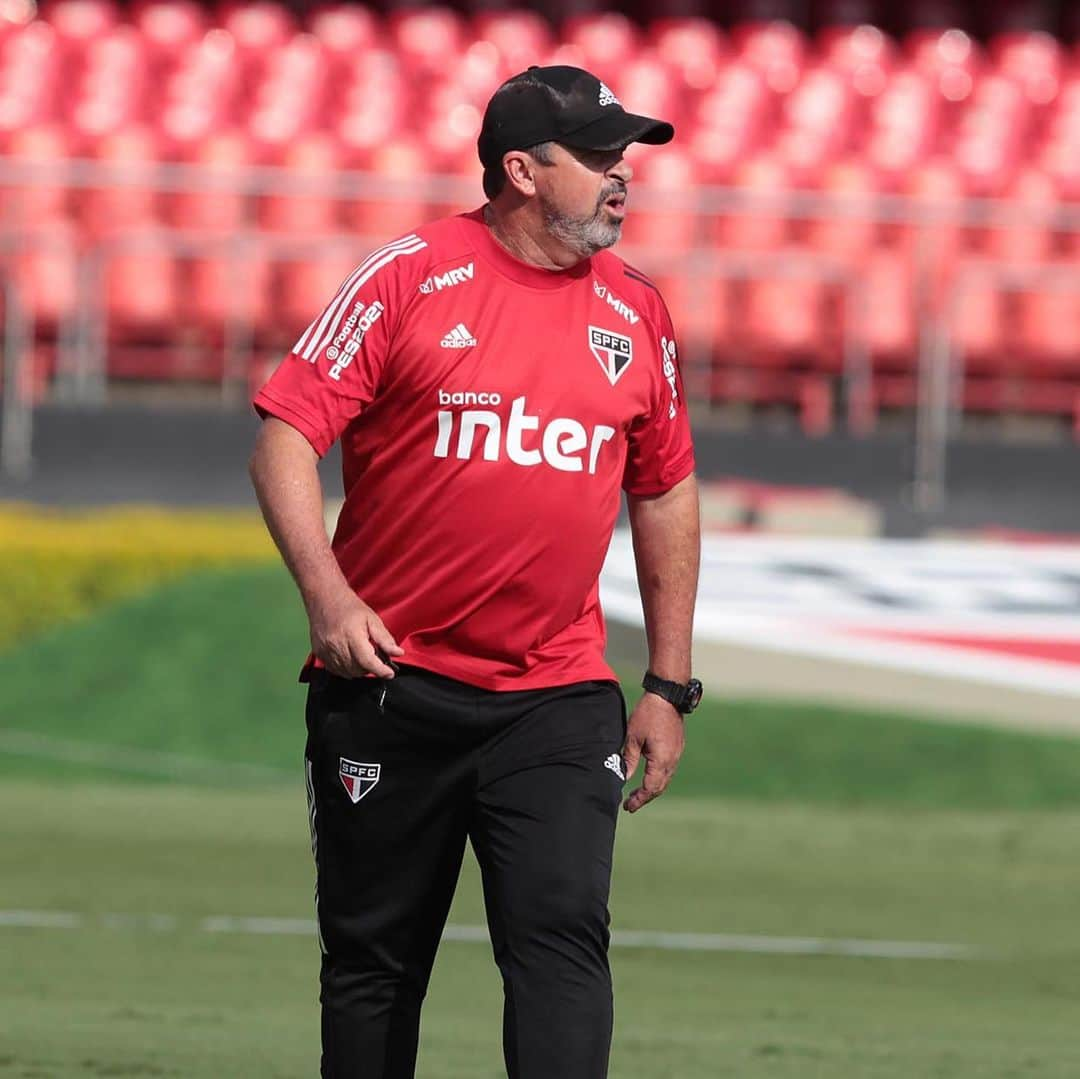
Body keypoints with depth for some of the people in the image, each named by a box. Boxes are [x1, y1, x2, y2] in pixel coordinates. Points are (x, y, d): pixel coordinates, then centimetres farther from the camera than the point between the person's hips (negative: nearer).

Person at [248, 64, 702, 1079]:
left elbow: (665, 493, 18)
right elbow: (285, 434, -7)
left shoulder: (636, 311, 8)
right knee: (371, 960, 7)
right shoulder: (409, 275, -5)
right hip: (388, 684, -2)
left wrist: (669, 688, 16)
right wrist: (326, 594, -20)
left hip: (558, 702, 2)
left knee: (563, 937, -13)